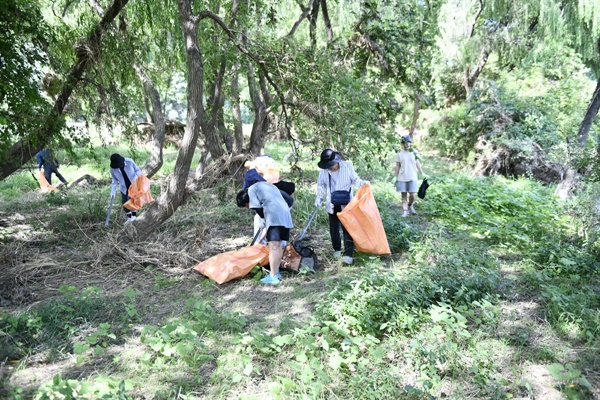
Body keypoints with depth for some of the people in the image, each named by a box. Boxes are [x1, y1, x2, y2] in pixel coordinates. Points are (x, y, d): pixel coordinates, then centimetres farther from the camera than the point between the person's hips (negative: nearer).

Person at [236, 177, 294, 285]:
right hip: (286, 214, 8)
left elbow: (258, 208, -4)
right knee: (278, 245, 17)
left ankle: (273, 277, -9)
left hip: (274, 215, -8)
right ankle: (276, 272, 25)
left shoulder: (251, 189, 12)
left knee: (273, 246, -8)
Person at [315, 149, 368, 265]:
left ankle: (348, 255, -8)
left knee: (347, 229, -8)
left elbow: (354, 180, 1)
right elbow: (321, 185, 9)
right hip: (332, 205, 3)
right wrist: (319, 198, -2)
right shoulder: (324, 171, -6)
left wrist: (362, 183, -20)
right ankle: (337, 249, 33)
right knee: (333, 228, 13)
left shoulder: (347, 166, -11)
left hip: (346, 203, -3)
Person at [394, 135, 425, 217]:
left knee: (412, 195, -4)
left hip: (412, 177, 1)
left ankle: (410, 206, 25)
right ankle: (405, 211, 7)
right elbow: (397, 166, 5)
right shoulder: (399, 154, 3)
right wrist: (395, 177, 0)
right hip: (402, 178, 0)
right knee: (404, 195, 1)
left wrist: (422, 174, 7)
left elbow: (417, 164, 10)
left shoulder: (414, 152, 6)